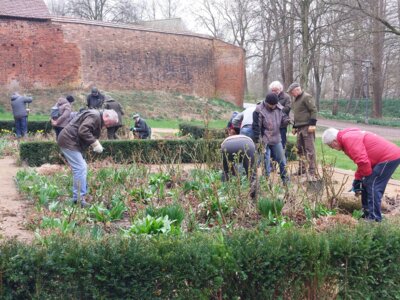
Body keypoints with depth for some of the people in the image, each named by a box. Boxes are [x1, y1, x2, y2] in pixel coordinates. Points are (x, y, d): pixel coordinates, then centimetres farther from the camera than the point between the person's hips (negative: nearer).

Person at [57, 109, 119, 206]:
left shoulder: (98, 119, 17)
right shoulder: (95, 116, -17)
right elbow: (83, 131, -27)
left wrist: (95, 144, 1)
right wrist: (95, 143, -22)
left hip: (70, 142, 11)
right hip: (68, 141, -11)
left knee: (82, 168, 14)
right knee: (80, 169, -13)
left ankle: (76, 198, 20)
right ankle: (80, 198, -10)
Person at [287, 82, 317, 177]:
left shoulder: (306, 97, -9)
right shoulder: (296, 100, 19)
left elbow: (313, 110, -14)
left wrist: (312, 124, -20)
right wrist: (294, 127, 24)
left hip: (307, 127, -9)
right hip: (299, 128, 9)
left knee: (310, 149, -9)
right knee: (300, 149, 13)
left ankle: (312, 171, -7)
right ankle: (302, 169, 22)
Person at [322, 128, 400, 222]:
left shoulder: (348, 139, -19)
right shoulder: (349, 137, 16)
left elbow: (363, 161, -27)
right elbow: (361, 161, 23)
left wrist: (366, 176, -9)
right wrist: (357, 179, 18)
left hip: (390, 157, -11)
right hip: (390, 156, 11)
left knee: (373, 186, -10)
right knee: (367, 184, 14)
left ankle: (374, 219, -6)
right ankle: (367, 214, 21)